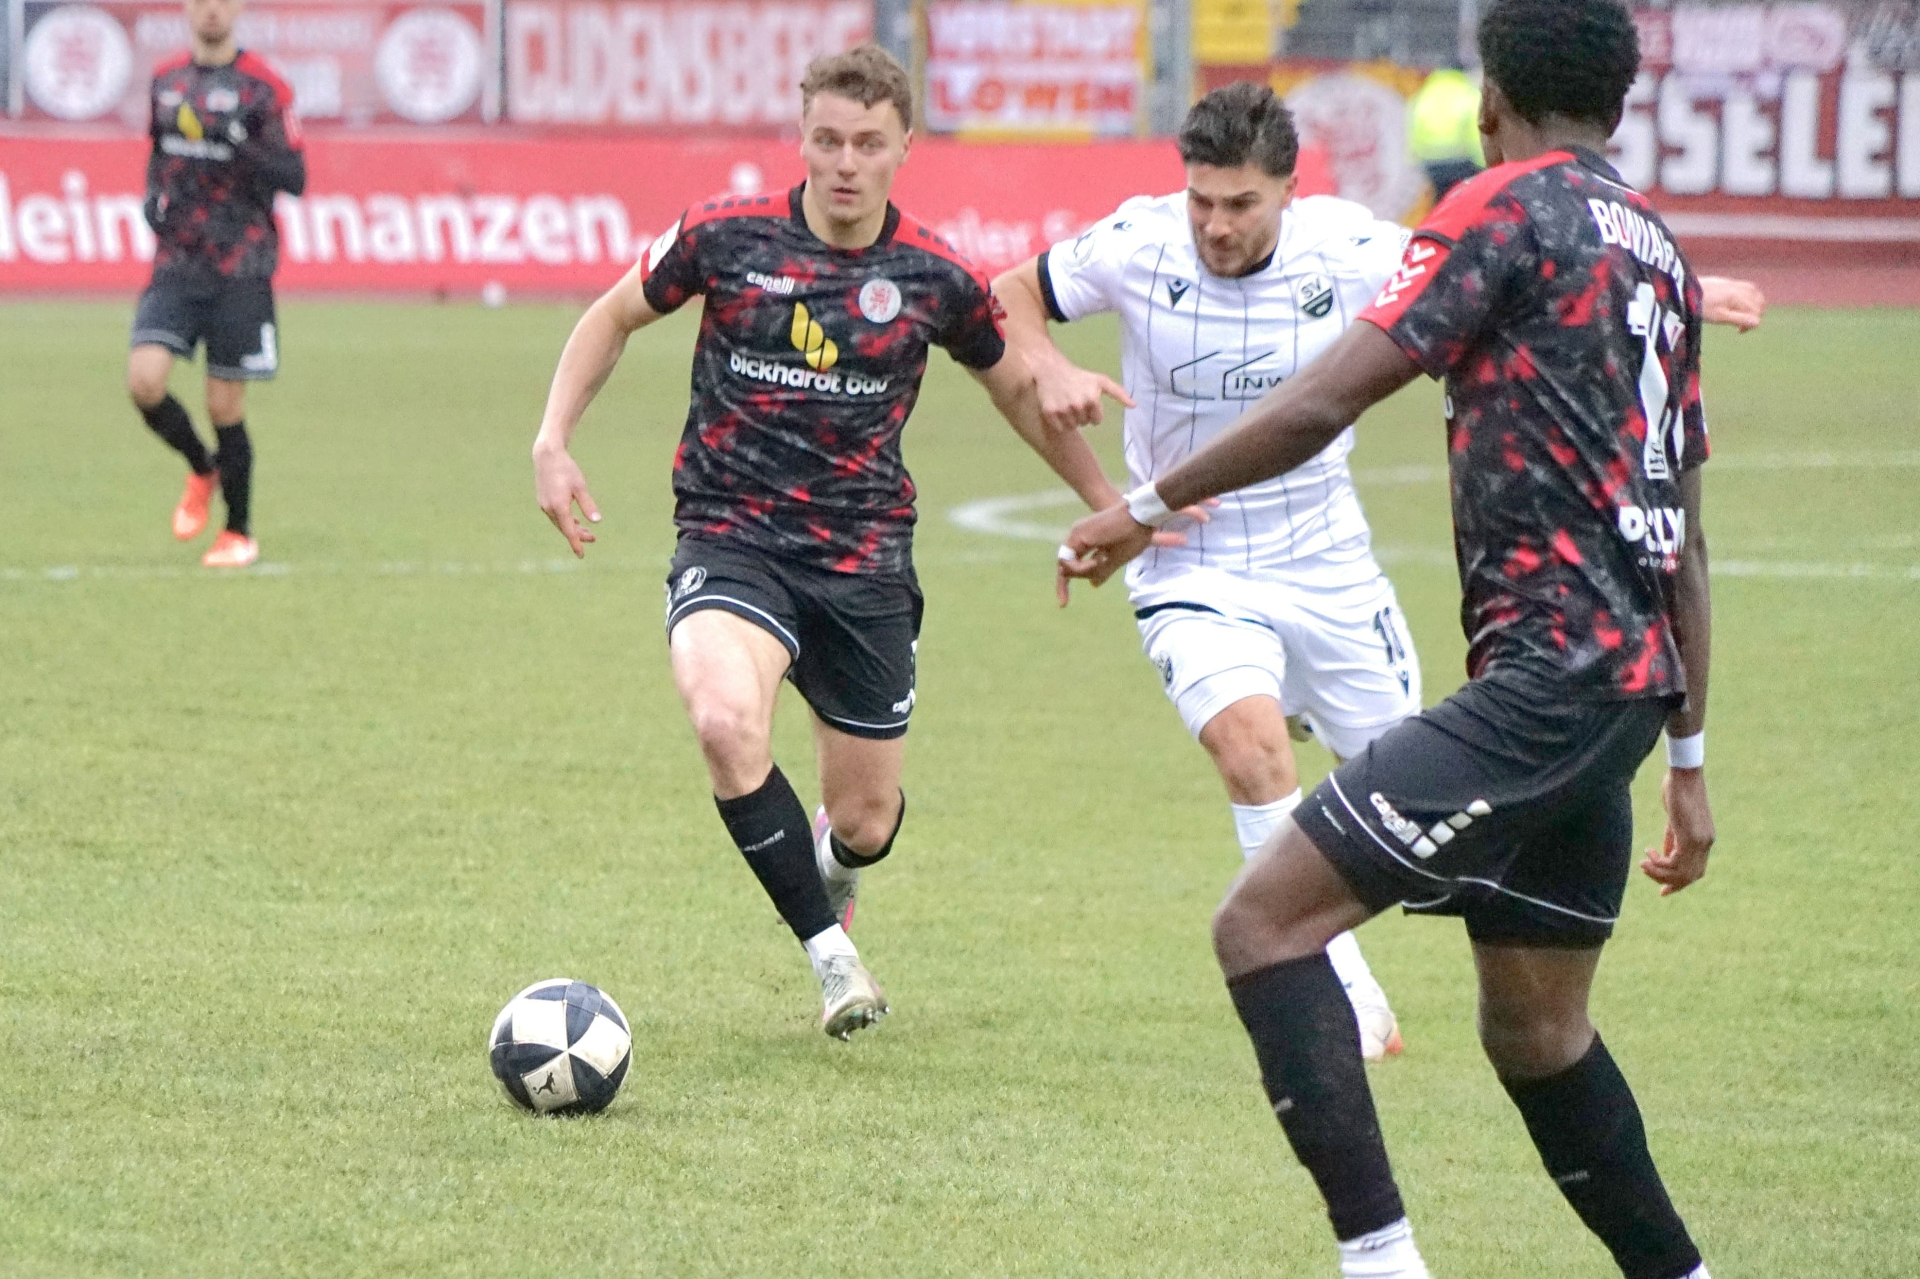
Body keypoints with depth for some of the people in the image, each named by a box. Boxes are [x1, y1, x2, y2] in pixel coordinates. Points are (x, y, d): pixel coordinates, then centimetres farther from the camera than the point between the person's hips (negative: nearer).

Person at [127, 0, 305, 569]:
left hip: (240, 269, -4)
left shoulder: (262, 87, -6)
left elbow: (294, 178, -10)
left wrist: (239, 144, -25)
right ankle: (202, 470, 16)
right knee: (144, 380, -14)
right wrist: (153, 195, 4)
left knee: (225, 405, 0)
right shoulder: (166, 80, 10)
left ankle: (239, 533, 19)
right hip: (177, 261, 4)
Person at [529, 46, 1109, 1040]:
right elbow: (612, 318, 12)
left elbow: (1019, 389, 16)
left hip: (863, 559, 2)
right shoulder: (725, 238, -5)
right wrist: (553, 443, 1)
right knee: (727, 724, -33)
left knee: (865, 821, 6)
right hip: (731, 538, -2)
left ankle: (829, 875, 48)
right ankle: (829, 952, -15)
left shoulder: (935, 279, -2)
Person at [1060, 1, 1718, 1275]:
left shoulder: (1510, 210, -4)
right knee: (1534, 1028, 20)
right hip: (1630, 683, 9)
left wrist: (1152, 504, 0)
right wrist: (1687, 762, 27)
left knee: (1266, 923, -11)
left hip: (1546, 675, -9)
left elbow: (1321, 405, -12)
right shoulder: (1658, 247, 20)